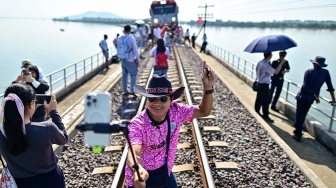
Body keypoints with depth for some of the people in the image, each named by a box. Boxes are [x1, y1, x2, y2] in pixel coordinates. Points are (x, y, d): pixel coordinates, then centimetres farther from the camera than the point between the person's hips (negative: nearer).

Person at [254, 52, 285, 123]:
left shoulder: (260, 62, 4)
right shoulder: (266, 65, -25)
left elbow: (257, 70, 16)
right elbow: (276, 72, -28)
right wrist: (281, 63, -22)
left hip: (260, 83, 9)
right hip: (264, 84, -9)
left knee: (259, 98, 20)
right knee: (266, 100, -2)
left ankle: (257, 111, 33)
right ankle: (265, 116, 4)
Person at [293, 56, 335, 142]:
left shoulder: (309, 71, -12)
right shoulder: (326, 72, -2)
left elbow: (305, 86, -20)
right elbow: (330, 87, 2)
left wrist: (315, 96, -15)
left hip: (302, 96, -4)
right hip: (311, 98, 4)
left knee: (299, 115, 2)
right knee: (303, 115, 20)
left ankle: (298, 135, 3)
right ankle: (298, 130, 33)